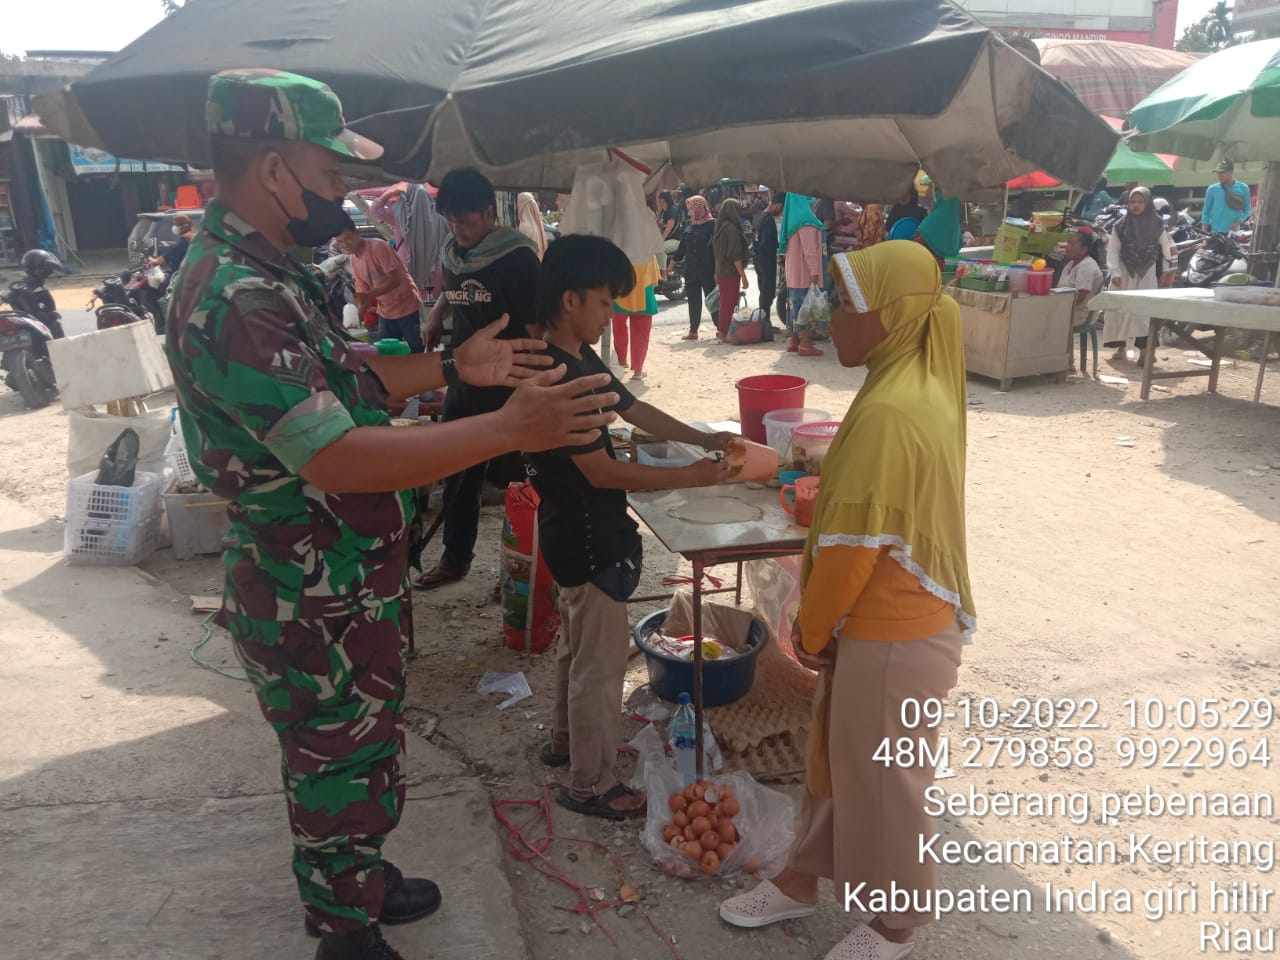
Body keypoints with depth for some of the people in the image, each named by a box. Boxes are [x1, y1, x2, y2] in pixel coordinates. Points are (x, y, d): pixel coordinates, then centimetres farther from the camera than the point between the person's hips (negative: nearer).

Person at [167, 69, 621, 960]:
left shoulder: (269, 274, 7)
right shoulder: (232, 300, -27)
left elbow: (341, 382, 16)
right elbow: (338, 457, -33)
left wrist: (453, 367, 5)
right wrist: (510, 428, -33)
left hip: (350, 582, 10)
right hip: (314, 607, -10)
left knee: (355, 756, 26)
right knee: (343, 773, 11)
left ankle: (358, 884, 49)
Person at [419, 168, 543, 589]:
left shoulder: (517, 257, -14)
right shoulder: (452, 254, 6)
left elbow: (536, 328, -15)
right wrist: (435, 316, 11)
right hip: (462, 385, 6)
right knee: (459, 475, 15)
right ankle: (455, 558, 31)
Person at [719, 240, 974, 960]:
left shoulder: (888, 412, -28)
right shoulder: (921, 384, 3)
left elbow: (851, 542, -24)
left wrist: (812, 628, -8)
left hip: (892, 632, -9)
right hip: (888, 616, 9)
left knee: (883, 777, 11)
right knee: (837, 756, 22)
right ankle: (806, 878, 42)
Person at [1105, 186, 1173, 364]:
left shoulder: (1156, 224, 1)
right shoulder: (1121, 225, -1)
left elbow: (1166, 246, 10)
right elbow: (1112, 250, -6)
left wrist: (1168, 269, 9)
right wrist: (1115, 273, -17)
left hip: (1146, 273, -1)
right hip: (1124, 273, 1)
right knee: (1121, 309, 1)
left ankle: (1147, 348, -10)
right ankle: (1121, 347, 10)